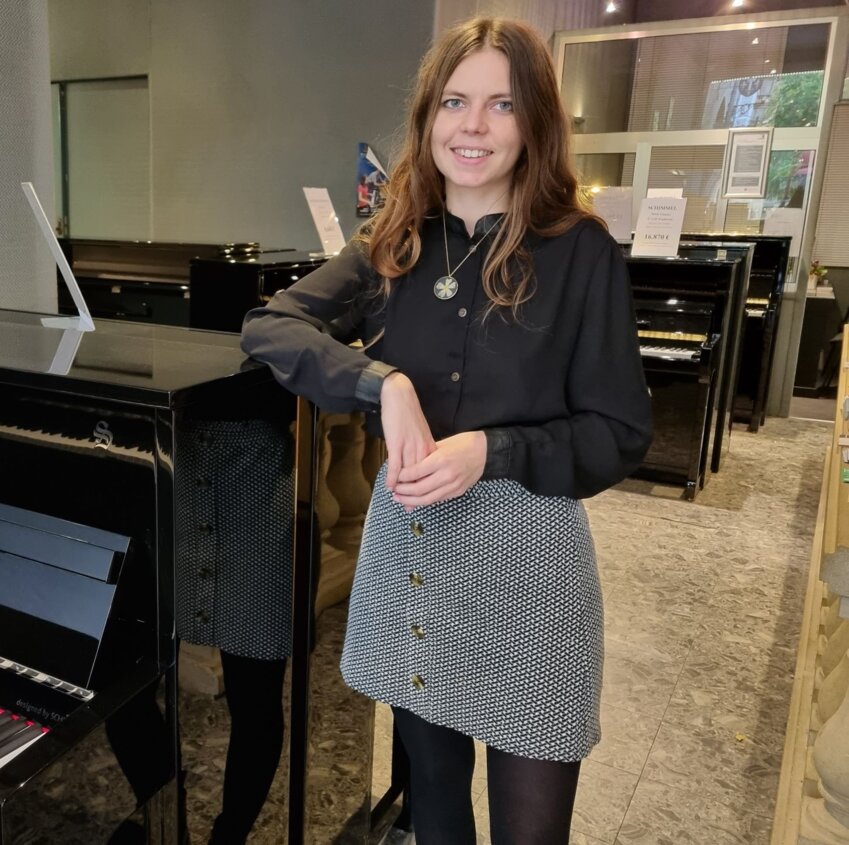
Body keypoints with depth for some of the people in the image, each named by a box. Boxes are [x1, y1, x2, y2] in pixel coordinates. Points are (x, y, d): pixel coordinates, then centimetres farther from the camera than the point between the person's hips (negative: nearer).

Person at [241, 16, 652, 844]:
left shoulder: (581, 250, -8)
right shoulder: (394, 243, 3)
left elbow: (620, 434, -7)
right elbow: (267, 325, -7)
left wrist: (492, 452, -23)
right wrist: (384, 383, -24)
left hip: (525, 557, -3)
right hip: (408, 541, 4)